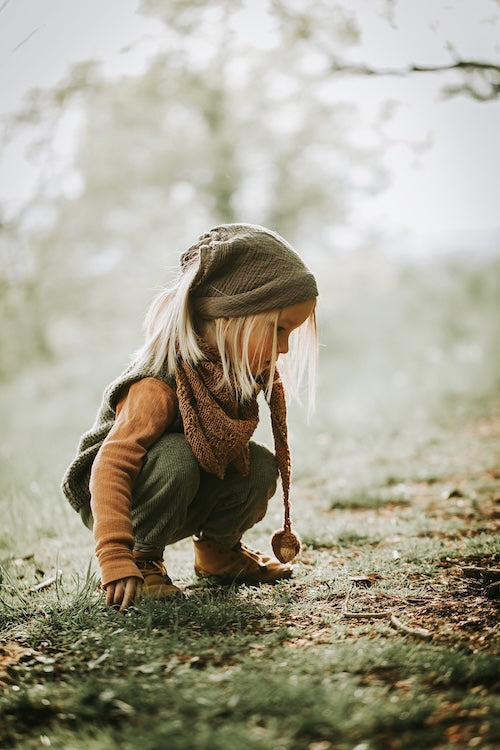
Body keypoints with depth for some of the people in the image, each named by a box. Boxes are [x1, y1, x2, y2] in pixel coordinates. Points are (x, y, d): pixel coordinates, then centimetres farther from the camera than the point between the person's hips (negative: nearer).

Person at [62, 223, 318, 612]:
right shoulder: (161, 386, -34)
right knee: (176, 456, -35)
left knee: (261, 467, -13)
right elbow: (110, 466, -39)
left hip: (185, 502, 7)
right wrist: (116, 558, -45)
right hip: (120, 495, -7)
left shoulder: (244, 372, -9)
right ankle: (143, 556, -14)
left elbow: (231, 448, 7)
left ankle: (218, 548, 12)